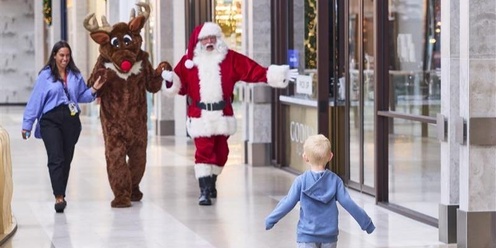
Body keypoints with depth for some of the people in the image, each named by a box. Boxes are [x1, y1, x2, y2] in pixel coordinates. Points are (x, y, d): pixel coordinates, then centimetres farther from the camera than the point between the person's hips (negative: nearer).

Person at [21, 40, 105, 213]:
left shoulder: (75, 75, 9)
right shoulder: (45, 75, 0)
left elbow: (82, 96, 13)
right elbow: (35, 100, -1)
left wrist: (94, 89, -5)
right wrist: (27, 125, -1)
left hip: (71, 120, 4)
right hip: (51, 120, -4)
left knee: (67, 158, 9)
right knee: (56, 158, -13)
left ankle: (61, 195, 21)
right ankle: (59, 197, -18)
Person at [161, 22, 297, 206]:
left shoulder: (230, 58, 3)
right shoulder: (188, 61, 2)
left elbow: (253, 71, -1)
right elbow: (180, 87, 2)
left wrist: (277, 75, -8)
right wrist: (170, 79, -18)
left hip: (222, 116, 2)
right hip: (200, 116, -2)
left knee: (220, 152, 11)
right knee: (203, 152, -12)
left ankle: (211, 183, 34)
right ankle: (204, 191, -11)